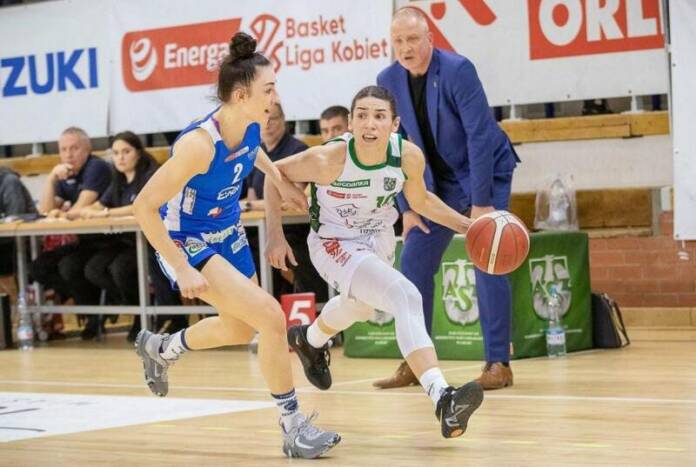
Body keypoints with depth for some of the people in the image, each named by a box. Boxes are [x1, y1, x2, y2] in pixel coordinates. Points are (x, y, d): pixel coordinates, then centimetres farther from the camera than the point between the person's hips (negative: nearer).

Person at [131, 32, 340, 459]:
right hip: (189, 244, -9)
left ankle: (160, 349, 52)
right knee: (272, 318, -20)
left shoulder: (250, 126, -12)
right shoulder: (200, 144, -34)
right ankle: (294, 428, -7)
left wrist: (282, 182, 18)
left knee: (241, 329, 25)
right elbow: (145, 205, -29)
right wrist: (182, 270, -28)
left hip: (228, 236, 9)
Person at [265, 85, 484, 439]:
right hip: (335, 244, -6)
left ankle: (308, 341, 69)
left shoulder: (409, 157, -21)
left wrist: (468, 225, -9)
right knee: (406, 298, -31)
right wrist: (275, 236, -15)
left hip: (380, 239, 6)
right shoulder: (328, 159, -32)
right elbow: (275, 173, -15)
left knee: (360, 307, 35)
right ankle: (442, 399, -39)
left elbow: (420, 201, 0)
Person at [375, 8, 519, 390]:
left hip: (486, 172, -5)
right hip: (441, 182, 5)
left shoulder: (457, 70, -22)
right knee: (413, 264, 0)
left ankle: (498, 363, -8)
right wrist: (406, 208, -4)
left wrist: (481, 202, -25)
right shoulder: (388, 82, -7)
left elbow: (479, 135, -24)